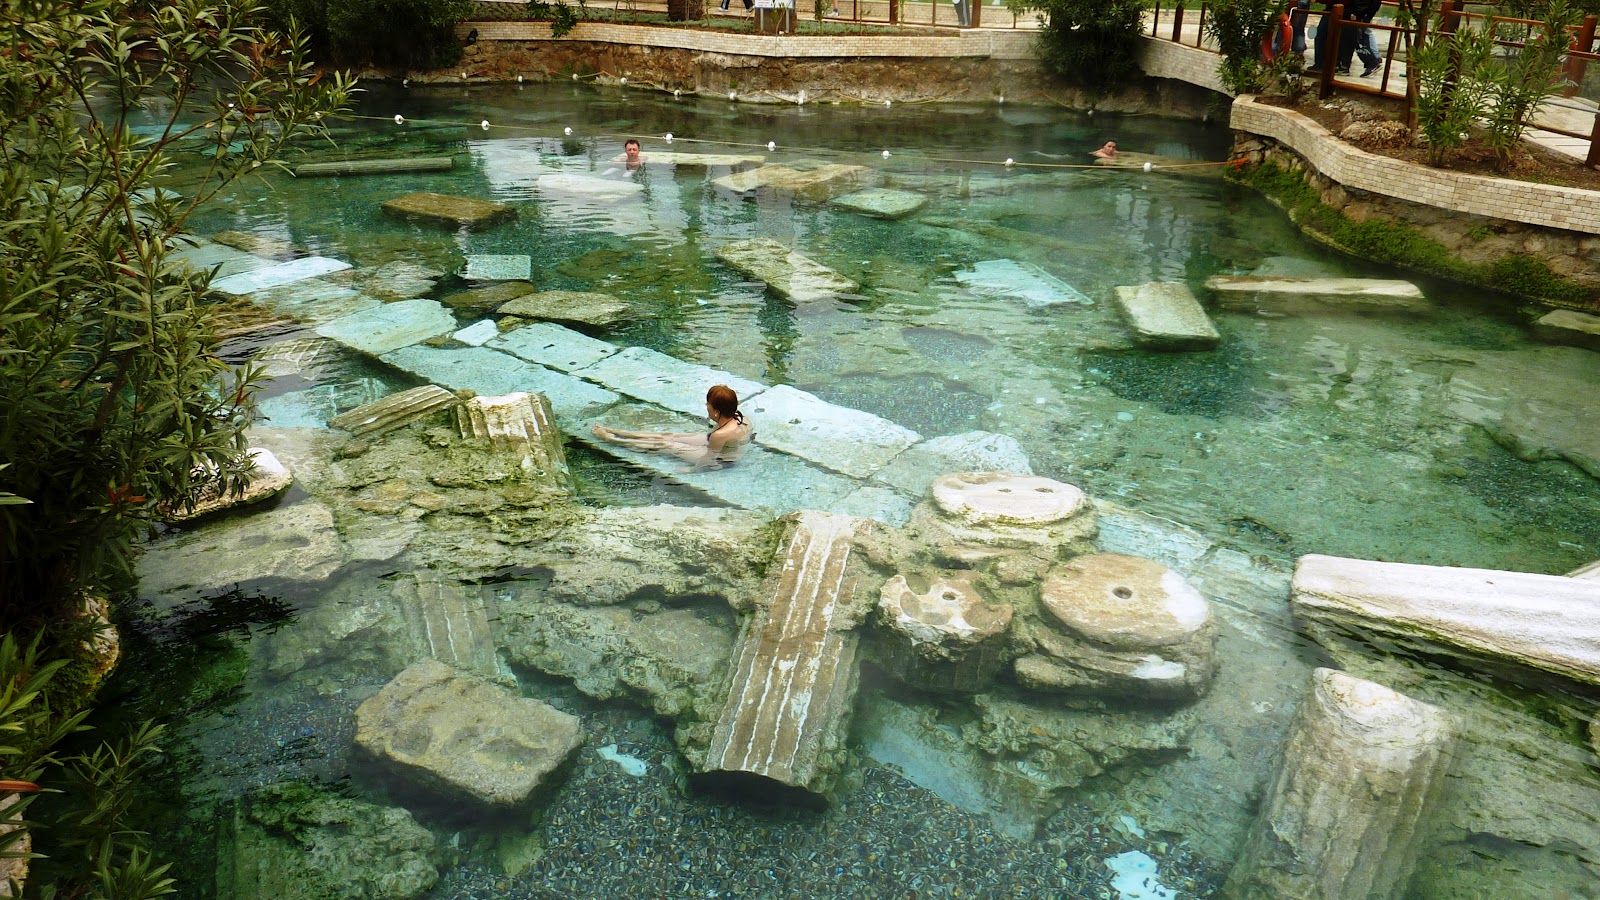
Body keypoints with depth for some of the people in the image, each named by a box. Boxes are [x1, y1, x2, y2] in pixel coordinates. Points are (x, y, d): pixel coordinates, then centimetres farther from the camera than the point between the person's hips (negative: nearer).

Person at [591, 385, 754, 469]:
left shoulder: (720, 435, -41)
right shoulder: (740, 418, -18)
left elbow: (707, 460, -27)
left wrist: (690, 470, -10)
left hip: (716, 461, -8)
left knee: (663, 444, 4)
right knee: (668, 435, 13)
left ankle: (610, 438, 20)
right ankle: (616, 432, 26)